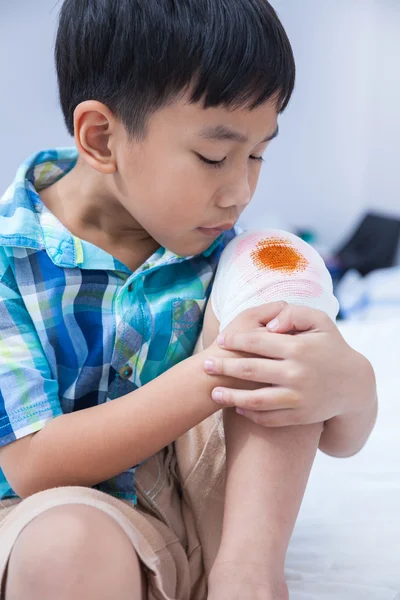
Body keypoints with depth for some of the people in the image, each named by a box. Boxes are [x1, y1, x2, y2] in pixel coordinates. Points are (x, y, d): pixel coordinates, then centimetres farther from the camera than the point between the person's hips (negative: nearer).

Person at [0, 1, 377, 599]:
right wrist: (209, 376, -29)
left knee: (277, 272, -14)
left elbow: (341, 440, -1)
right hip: (51, 527, -4)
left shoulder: (218, 252, -2)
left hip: (201, 524, 5)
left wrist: (349, 384, -28)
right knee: (68, 543, -42)